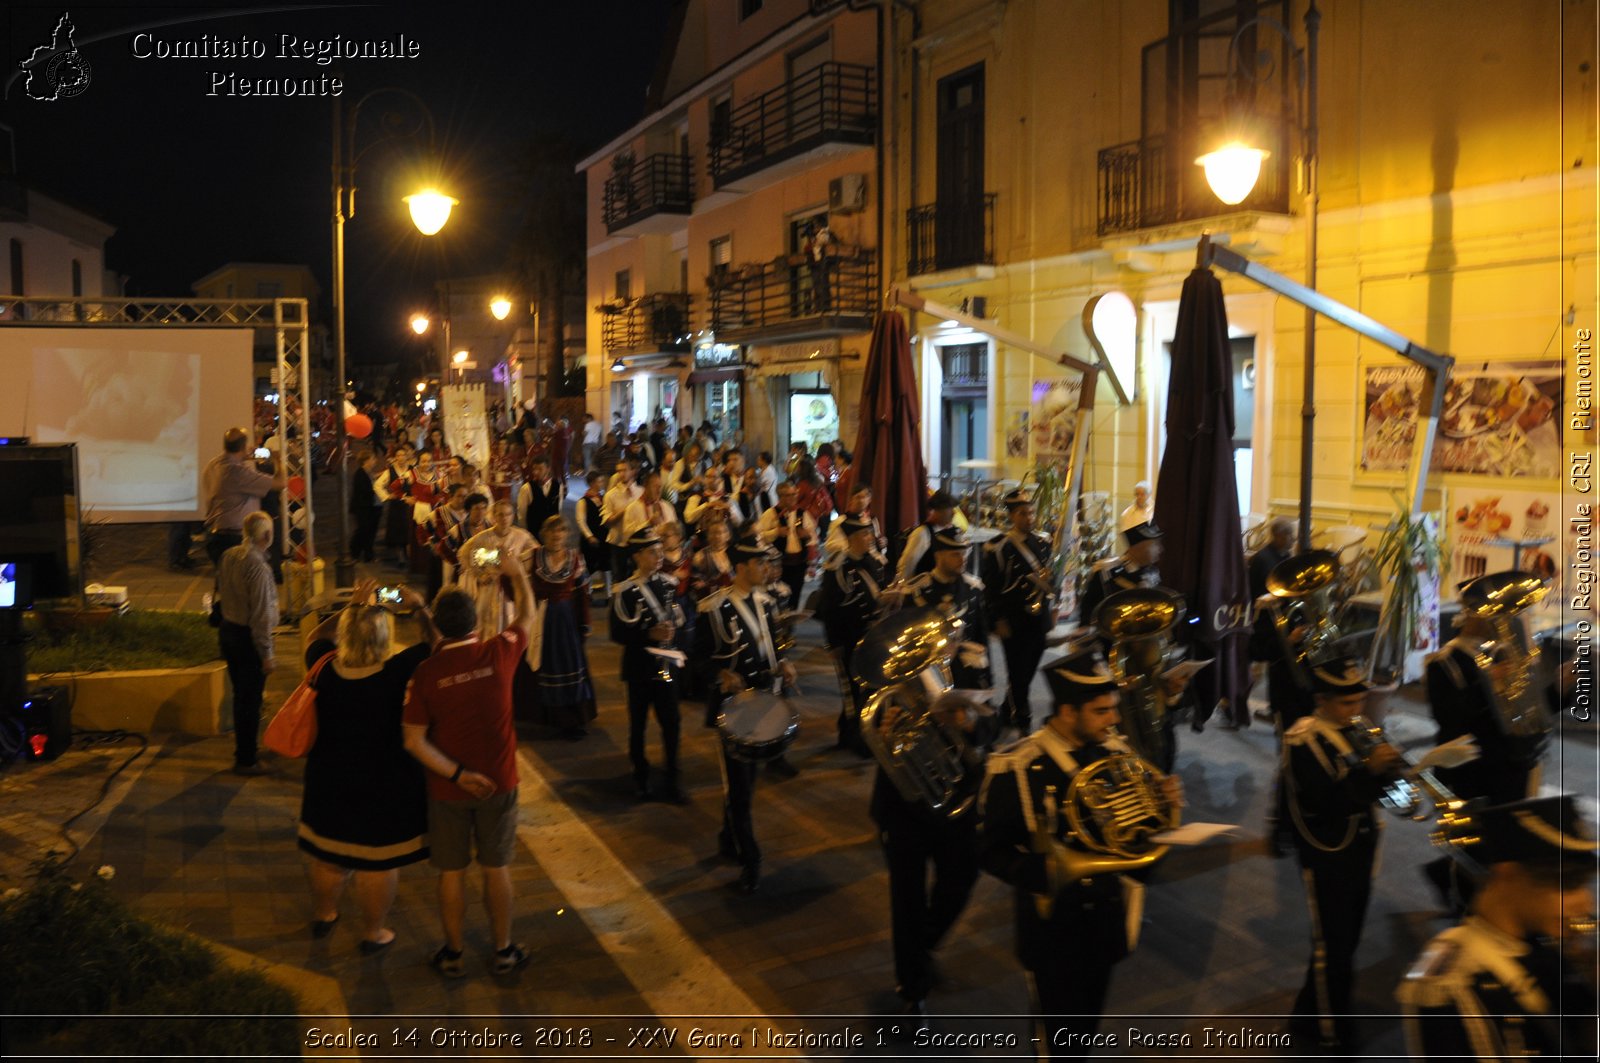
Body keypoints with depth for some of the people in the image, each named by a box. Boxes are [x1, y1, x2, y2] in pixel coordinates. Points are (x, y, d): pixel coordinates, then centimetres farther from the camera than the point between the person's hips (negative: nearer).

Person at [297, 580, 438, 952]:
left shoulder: (325, 670, -14)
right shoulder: (395, 673, -26)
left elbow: (317, 637, 9)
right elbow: (435, 644, -11)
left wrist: (353, 605, 7)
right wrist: (420, 607, -4)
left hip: (328, 781, 5)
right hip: (385, 785, -5)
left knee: (327, 853, 25)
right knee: (379, 862, 13)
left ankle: (322, 915, 46)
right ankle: (373, 933, 28)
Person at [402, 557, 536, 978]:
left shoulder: (426, 672, -15)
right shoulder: (498, 653, -14)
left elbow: (415, 741, -16)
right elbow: (527, 616, 7)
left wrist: (456, 774, -13)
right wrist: (518, 575, 20)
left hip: (447, 788, 0)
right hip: (498, 783, 0)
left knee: (452, 872, 15)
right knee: (497, 868, 15)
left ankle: (453, 954, 30)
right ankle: (503, 951, 28)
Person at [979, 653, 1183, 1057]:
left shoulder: (1115, 752, -4)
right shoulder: (1016, 767, -20)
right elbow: (992, 851, -18)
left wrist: (1162, 801, -14)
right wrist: (1049, 872, -35)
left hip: (1106, 914, 5)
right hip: (1053, 922, -5)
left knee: (1088, 1026, 21)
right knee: (1059, 1034, 8)